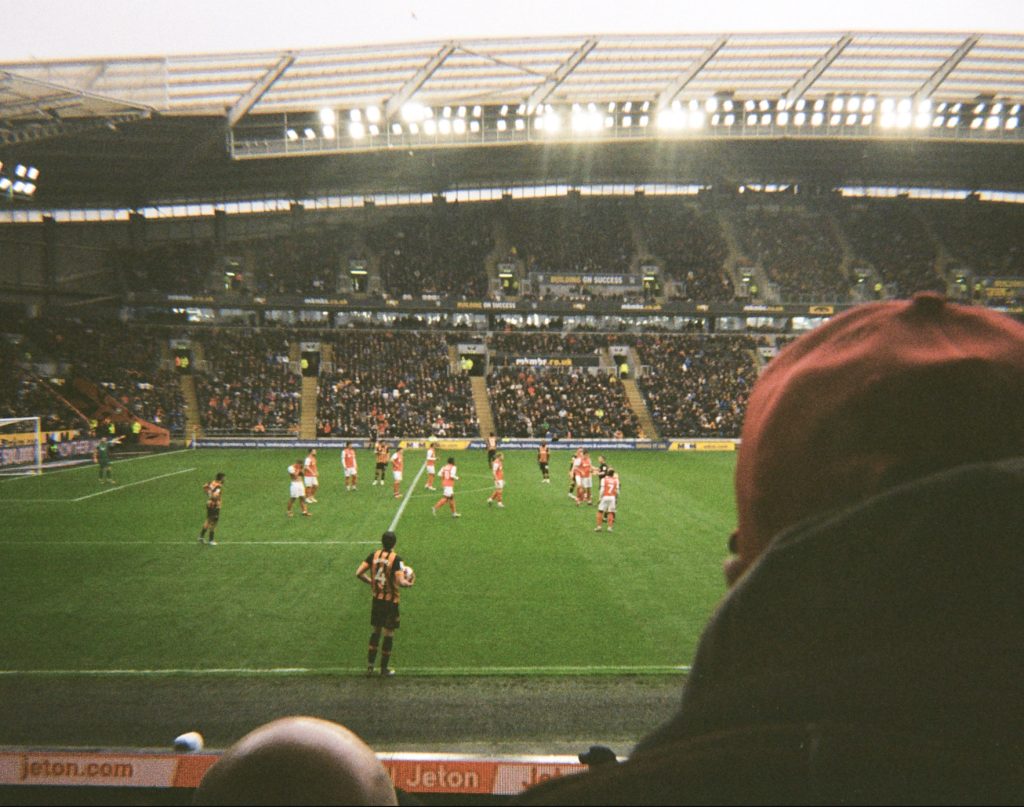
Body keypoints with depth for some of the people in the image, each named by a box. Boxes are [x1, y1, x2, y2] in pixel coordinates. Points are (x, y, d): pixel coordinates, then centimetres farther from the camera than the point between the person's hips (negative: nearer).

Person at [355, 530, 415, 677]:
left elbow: (358, 573, -4)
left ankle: (369, 665, 22)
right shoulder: (396, 559, -18)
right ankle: (384, 668, 17)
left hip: (376, 599, 5)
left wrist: (371, 582, 10)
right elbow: (400, 582, -26)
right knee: (389, 634, 8)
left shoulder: (373, 555, -4)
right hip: (391, 601, -5)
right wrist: (409, 583, -5)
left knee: (376, 631, 19)